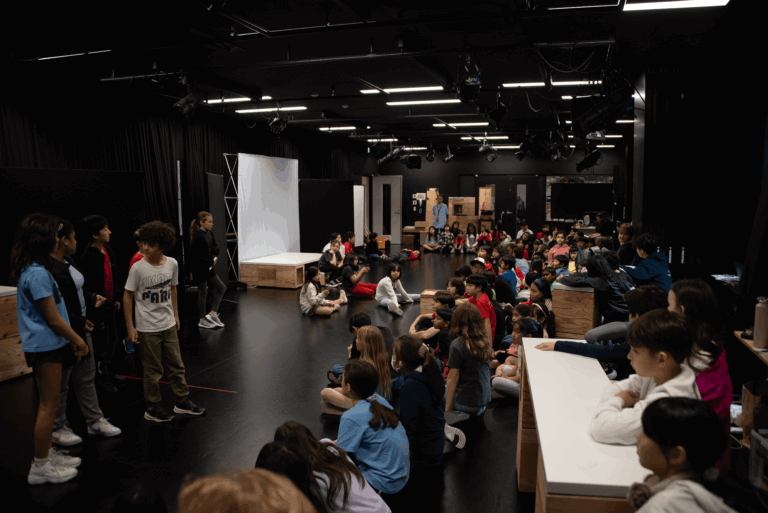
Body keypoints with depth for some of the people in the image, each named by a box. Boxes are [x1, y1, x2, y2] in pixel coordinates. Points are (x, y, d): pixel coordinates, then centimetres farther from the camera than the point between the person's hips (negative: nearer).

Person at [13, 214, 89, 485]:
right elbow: (53, 319, -19)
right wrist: (78, 340, -6)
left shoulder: (32, 269, 10)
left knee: (51, 402, 19)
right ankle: (40, 467, 13)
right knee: (49, 405, 1)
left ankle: (48, 453, 33)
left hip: (46, 345, 10)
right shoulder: (37, 273, -22)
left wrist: (71, 339, 15)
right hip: (45, 346, -10)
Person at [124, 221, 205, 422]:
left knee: (176, 365, 12)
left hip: (168, 325, 4)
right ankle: (152, 408, 21)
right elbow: (128, 296, -7)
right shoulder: (138, 268, -13)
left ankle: (182, 401, 26)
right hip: (147, 328, -4)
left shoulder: (172, 264, -2)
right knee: (153, 370, 6)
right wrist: (130, 326, -9)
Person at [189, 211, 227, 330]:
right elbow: (193, 256, -25)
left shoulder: (209, 234, 5)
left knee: (221, 288, 11)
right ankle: (202, 320, 20)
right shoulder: (198, 237, -20)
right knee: (203, 293, 4)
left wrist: (211, 249, -16)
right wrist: (210, 261, -22)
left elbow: (216, 249, 6)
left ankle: (213, 314, 15)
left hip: (208, 269, 9)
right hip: (199, 270, -8)